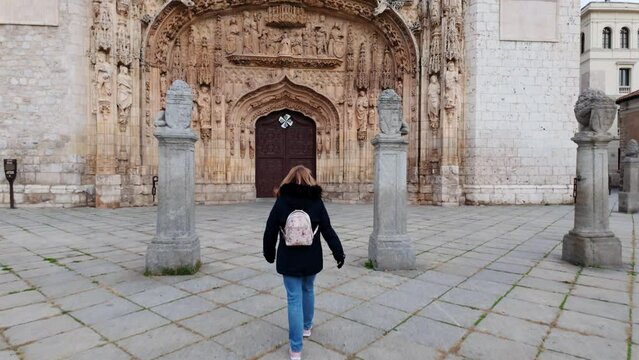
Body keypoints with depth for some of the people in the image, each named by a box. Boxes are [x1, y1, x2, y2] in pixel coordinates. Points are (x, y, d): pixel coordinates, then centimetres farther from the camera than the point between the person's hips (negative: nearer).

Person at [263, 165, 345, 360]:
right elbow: (328, 230, -4)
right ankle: (307, 326, 44)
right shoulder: (316, 201, -5)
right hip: (311, 258, 2)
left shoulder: (281, 201, -7)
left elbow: (270, 231, -4)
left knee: (294, 299, 2)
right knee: (307, 290, 24)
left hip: (289, 259, -2)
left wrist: (269, 253, 11)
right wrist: (339, 253, 5)